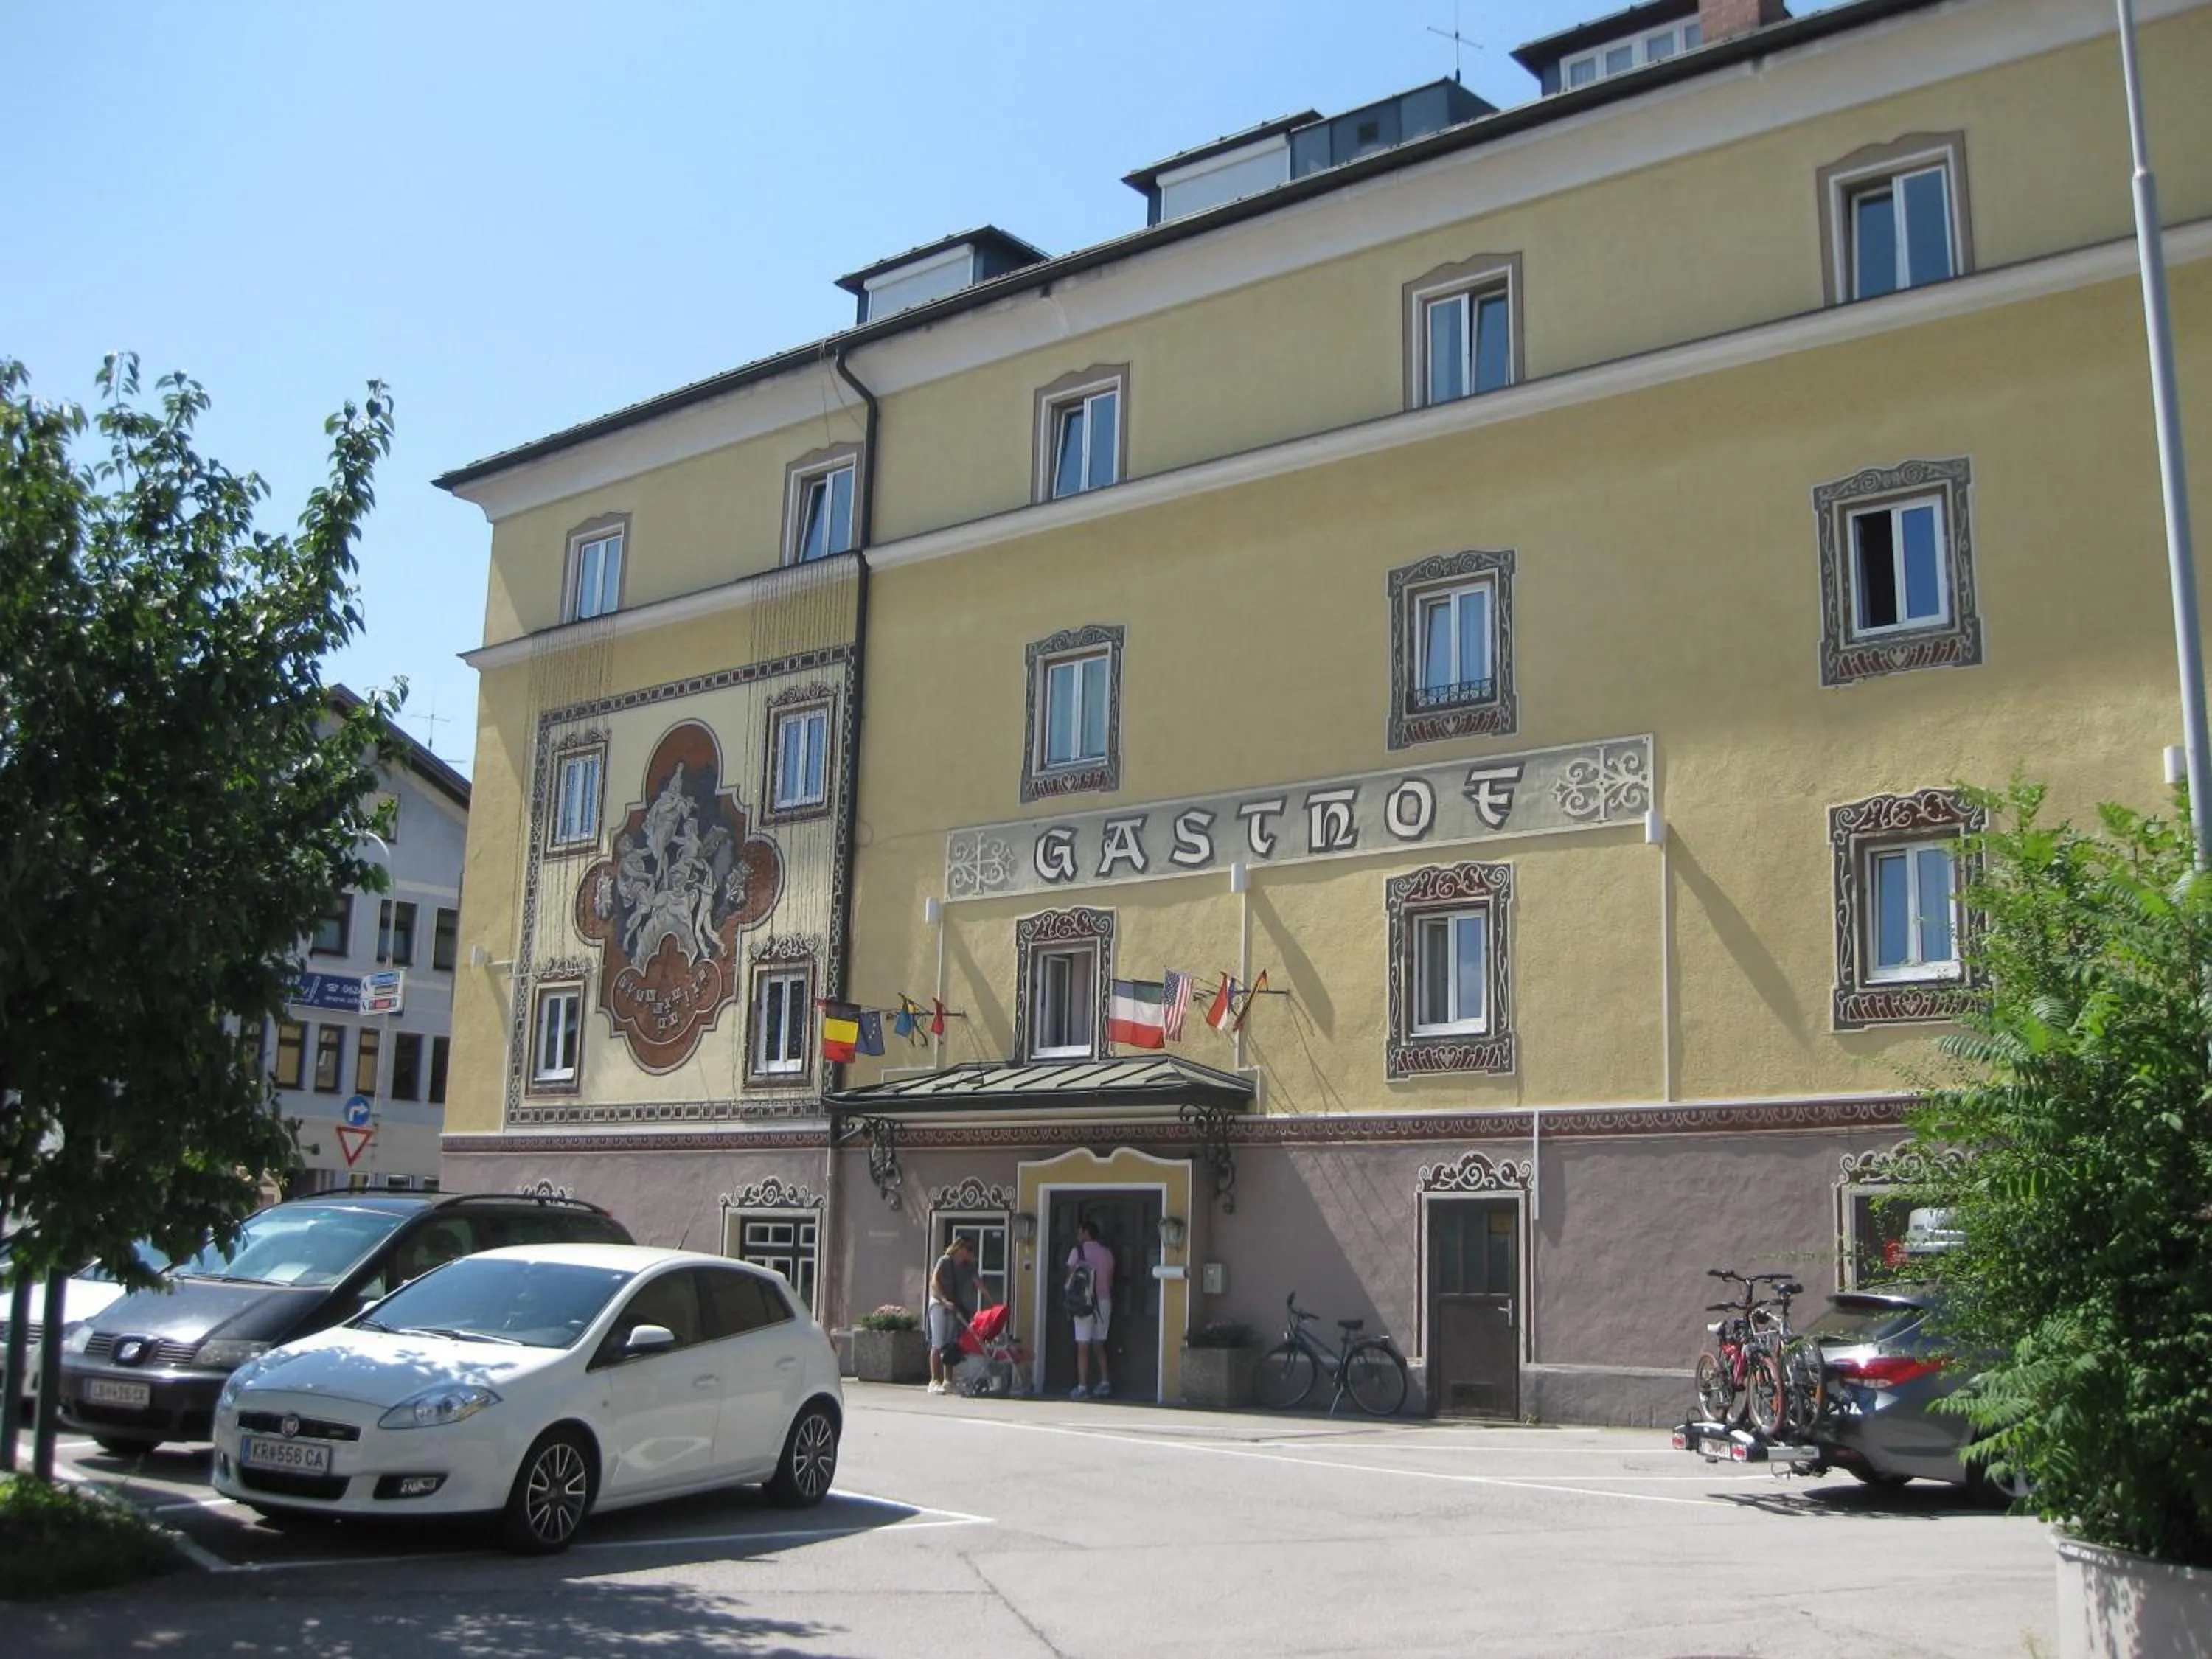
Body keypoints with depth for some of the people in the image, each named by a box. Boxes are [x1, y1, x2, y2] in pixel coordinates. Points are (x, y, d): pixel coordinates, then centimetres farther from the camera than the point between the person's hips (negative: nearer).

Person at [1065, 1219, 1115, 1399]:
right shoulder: (1107, 1253, 8)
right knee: (1099, 1345, 14)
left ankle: (1082, 1388, -6)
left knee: (1083, 1346, -3)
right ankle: (1104, 1384, 10)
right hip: (1105, 1301, 5)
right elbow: (1110, 1281, 10)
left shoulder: (1078, 1251, -3)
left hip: (1086, 1302, -5)